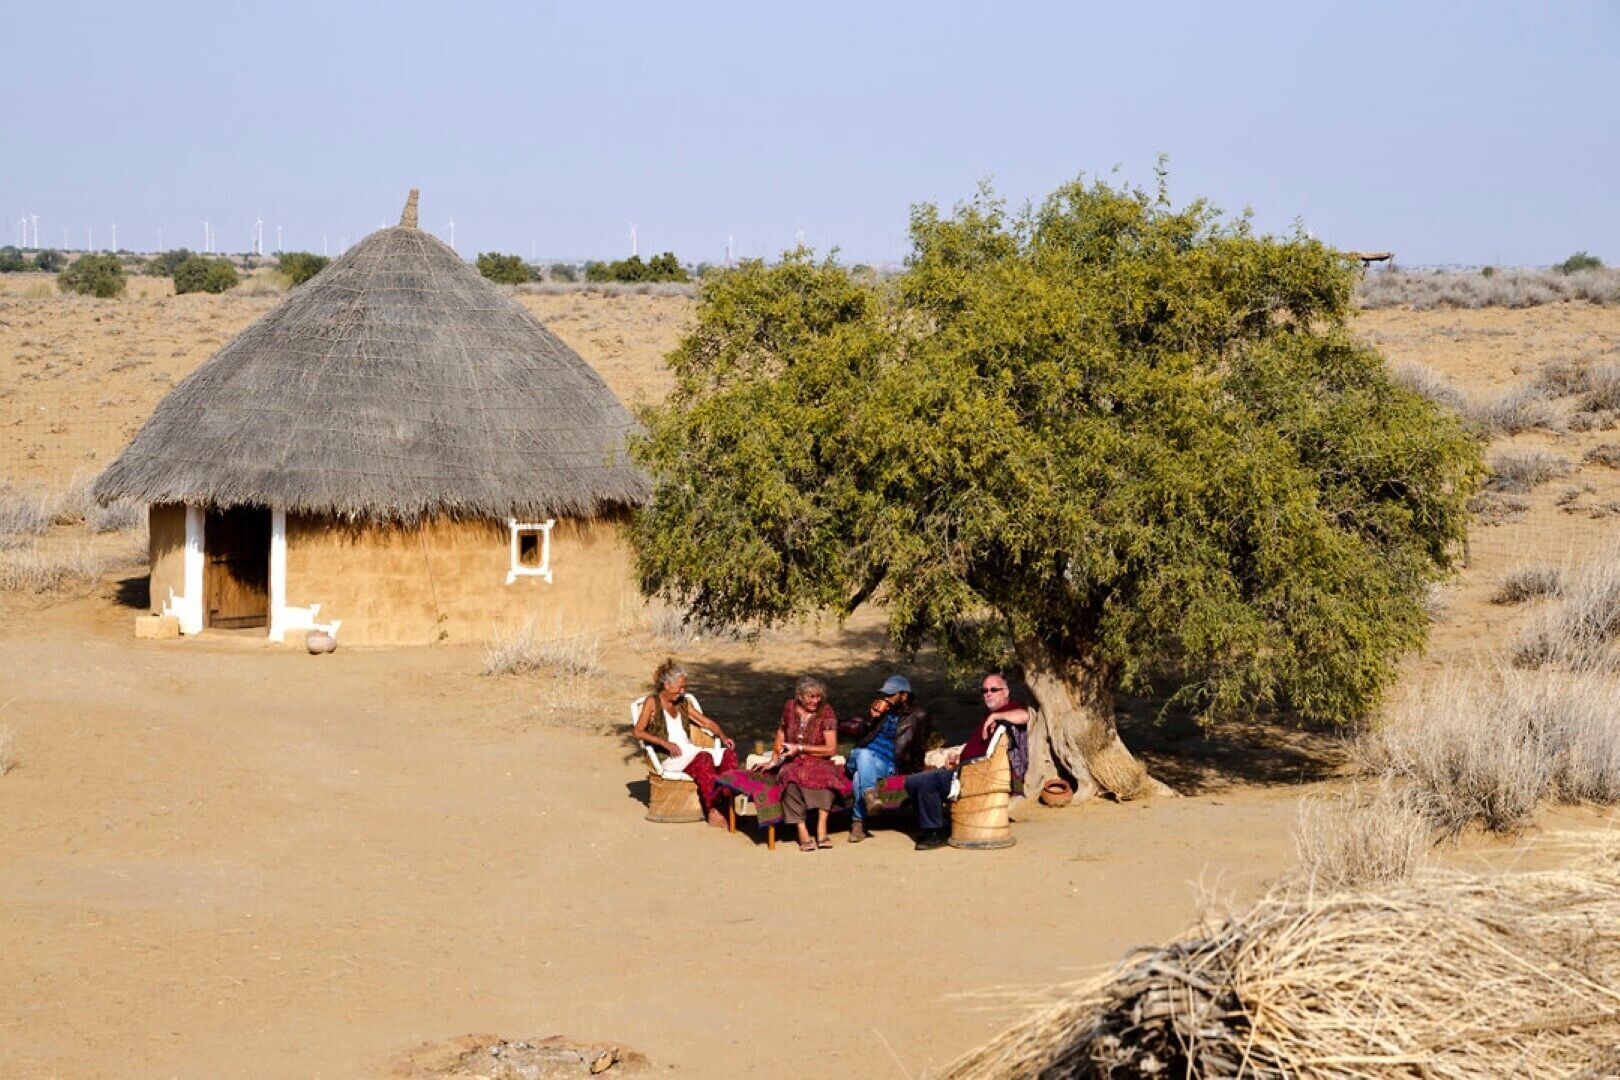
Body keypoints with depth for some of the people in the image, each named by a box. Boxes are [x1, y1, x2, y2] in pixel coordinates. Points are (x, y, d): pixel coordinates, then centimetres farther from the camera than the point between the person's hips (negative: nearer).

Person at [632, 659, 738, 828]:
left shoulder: (683, 703, 21)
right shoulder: (652, 701, 2)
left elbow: (706, 722, 21)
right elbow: (638, 732, -7)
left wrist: (723, 736, 0)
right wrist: (665, 743, -18)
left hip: (690, 752, 7)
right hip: (667, 757, -7)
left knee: (729, 754, -18)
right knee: (704, 758, -35)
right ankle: (713, 810, -40)